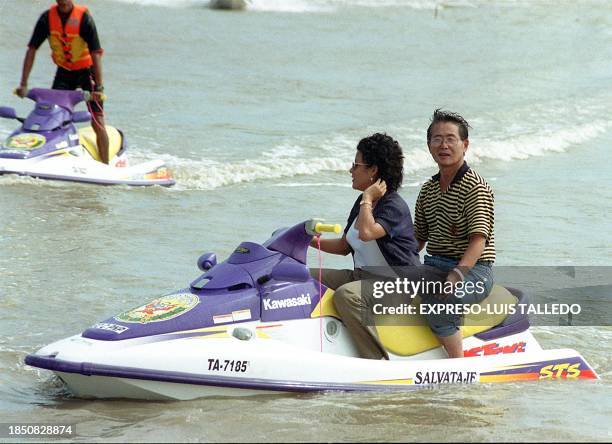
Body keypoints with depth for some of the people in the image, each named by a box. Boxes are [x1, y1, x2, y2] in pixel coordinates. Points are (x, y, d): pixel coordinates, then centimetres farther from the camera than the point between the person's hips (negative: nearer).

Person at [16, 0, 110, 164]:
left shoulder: (84, 17, -21)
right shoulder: (47, 18, -10)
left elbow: (96, 53, -23)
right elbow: (32, 49, -7)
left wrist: (98, 87, -30)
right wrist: (23, 84, -13)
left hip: (87, 71, -4)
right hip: (64, 72, 4)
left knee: (97, 122, -10)